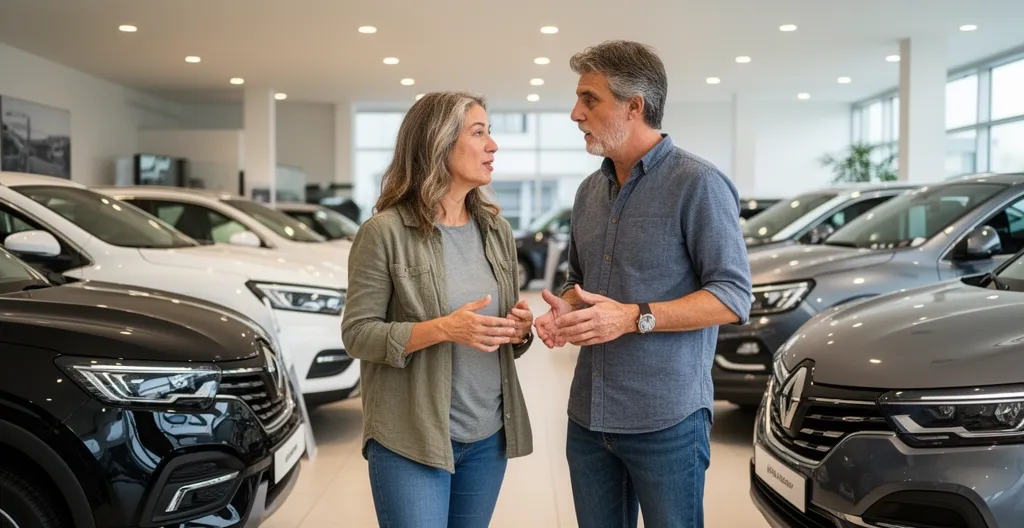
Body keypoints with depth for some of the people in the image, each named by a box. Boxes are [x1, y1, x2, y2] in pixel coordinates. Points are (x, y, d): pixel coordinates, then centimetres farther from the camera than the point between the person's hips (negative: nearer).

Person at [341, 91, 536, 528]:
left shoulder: (497, 230, 7)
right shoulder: (385, 231, -11)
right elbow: (357, 333, -11)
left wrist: (519, 329, -8)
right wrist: (442, 329, -23)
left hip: (489, 436, 6)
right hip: (411, 440, -5)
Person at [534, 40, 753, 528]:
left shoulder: (697, 185, -11)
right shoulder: (590, 191, 11)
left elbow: (733, 297, -13)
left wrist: (634, 318, -22)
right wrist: (563, 312, -1)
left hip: (666, 420, -6)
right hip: (588, 417, 6)